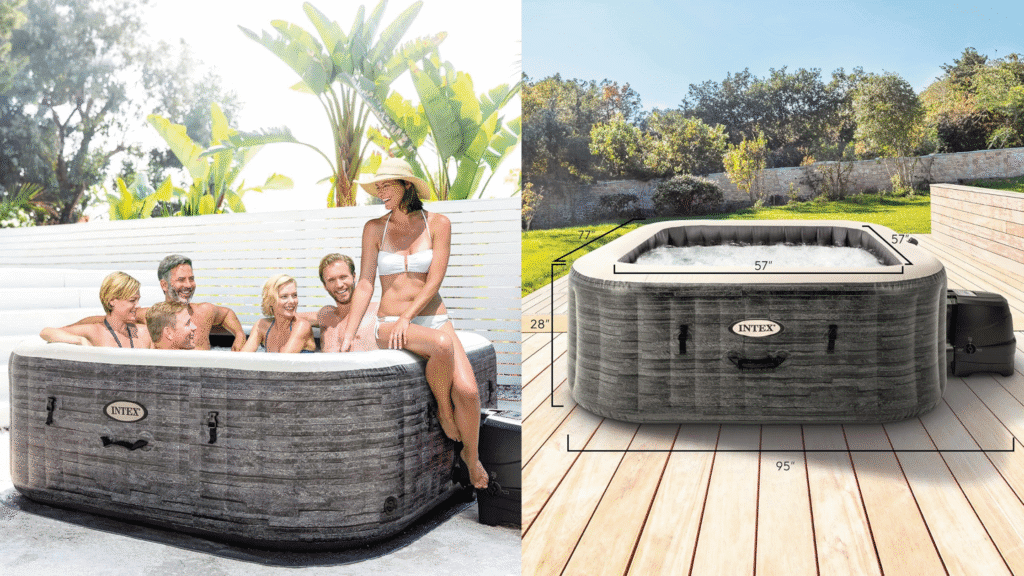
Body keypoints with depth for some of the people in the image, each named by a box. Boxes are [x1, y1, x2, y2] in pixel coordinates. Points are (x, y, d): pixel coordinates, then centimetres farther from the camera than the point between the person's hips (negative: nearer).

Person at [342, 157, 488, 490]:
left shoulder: (437, 224, 2)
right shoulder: (374, 228, 5)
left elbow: (434, 280, -6)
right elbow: (365, 284, 2)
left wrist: (406, 317, -18)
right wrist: (348, 335, -6)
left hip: (433, 319, 1)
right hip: (389, 325, -1)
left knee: (467, 390, -22)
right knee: (442, 345, -36)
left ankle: (471, 455, 6)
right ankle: (443, 409, -6)